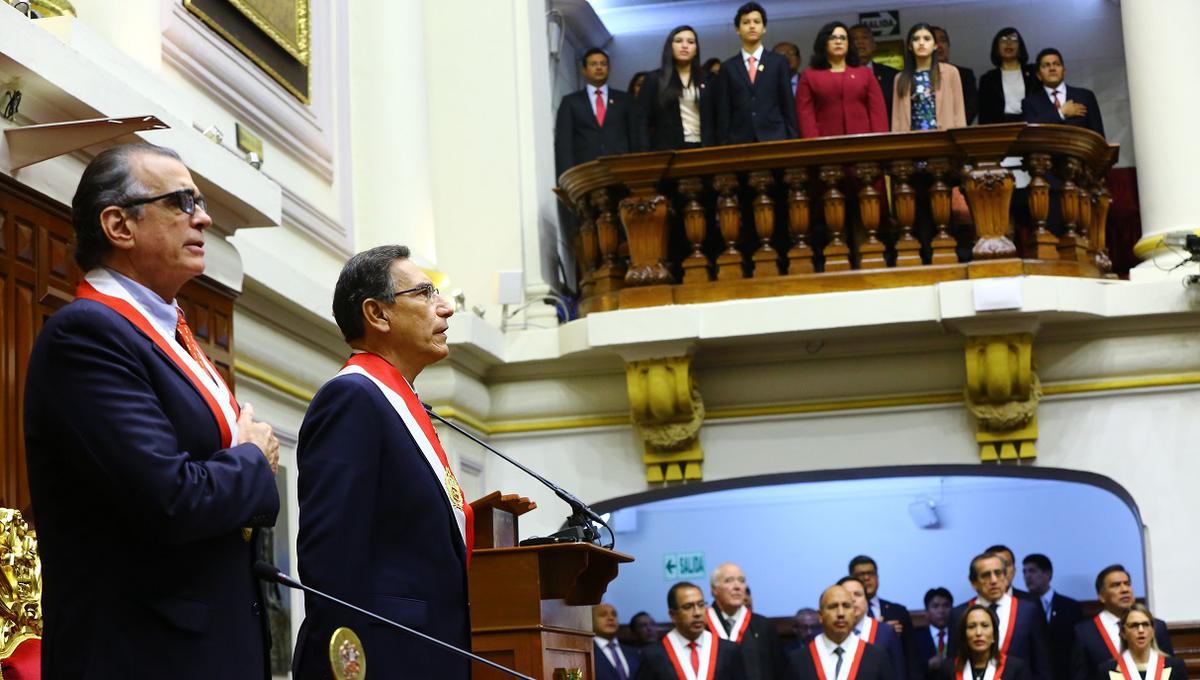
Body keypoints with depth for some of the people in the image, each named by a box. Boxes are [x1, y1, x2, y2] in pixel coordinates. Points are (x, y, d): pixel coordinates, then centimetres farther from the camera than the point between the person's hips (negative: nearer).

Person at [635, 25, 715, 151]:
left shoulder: (705, 82, 15)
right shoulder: (654, 79, 8)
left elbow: (711, 122, 11)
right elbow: (642, 121, 2)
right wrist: (645, 155, -10)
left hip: (701, 148, 2)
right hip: (667, 150, -2)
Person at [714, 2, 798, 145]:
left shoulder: (779, 62, 9)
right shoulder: (728, 68, 9)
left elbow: (788, 106, 7)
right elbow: (723, 113, 7)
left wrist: (792, 140, 1)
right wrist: (724, 145, 0)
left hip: (775, 139, 0)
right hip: (740, 142, 0)